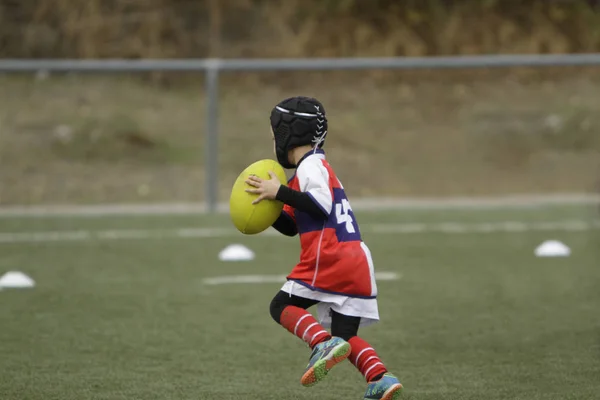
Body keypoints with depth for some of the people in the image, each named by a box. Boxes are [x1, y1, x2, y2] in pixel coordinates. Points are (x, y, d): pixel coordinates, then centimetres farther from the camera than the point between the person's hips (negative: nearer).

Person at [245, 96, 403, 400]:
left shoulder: (310, 165, -4)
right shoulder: (317, 167, 27)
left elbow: (321, 205, -21)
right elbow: (291, 227, 29)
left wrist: (279, 192, -15)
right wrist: (266, 204, 15)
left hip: (329, 260, -9)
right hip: (357, 264, 9)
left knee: (281, 306, 3)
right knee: (345, 336, 11)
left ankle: (324, 344, -21)